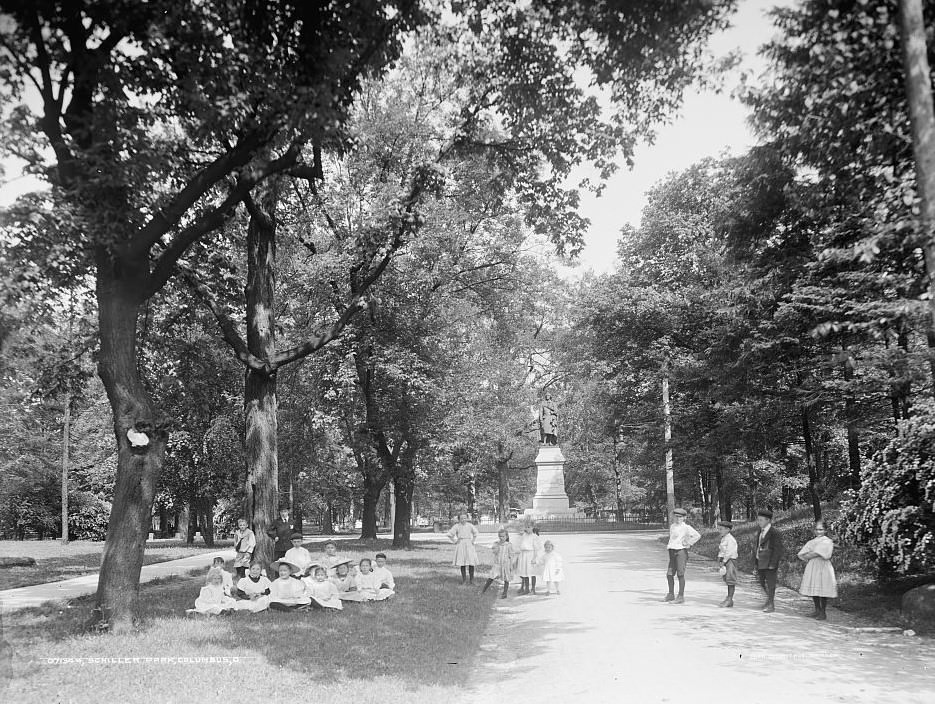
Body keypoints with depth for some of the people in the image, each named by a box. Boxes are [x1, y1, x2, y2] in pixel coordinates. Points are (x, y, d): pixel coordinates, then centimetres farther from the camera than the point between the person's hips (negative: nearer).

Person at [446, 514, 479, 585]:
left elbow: (475, 532, 21)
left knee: (471, 562, -7)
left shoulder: (470, 525, 4)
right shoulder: (456, 526, -2)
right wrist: (455, 541, 1)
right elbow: (449, 534, 4)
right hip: (460, 545, -1)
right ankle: (464, 578, 15)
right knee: (462, 562, 2)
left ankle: (472, 578, 4)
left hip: (469, 544, 1)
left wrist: (473, 540, 12)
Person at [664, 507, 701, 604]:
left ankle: (681, 597, 0)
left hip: (681, 551, -7)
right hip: (672, 552, 7)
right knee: (669, 574, 8)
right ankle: (671, 595, 20)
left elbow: (698, 535, -16)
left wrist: (689, 544, -14)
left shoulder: (686, 527, -8)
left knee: (680, 574, -6)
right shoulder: (672, 526, 14)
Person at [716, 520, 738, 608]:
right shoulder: (723, 538, 14)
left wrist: (723, 562, -17)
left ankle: (730, 600, 0)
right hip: (725, 561, 9)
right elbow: (721, 551, 15)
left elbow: (729, 553, -19)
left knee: (730, 580, -4)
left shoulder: (730, 539, -15)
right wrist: (719, 561, 5)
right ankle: (728, 599, 19)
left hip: (730, 560, -9)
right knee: (727, 580, 12)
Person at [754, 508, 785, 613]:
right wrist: (755, 563, 14)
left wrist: (772, 564, -17)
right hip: (761, 561, 8)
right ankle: (770, 598, 34)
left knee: (770, 583, 1)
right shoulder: (759, 532, 11)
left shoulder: (775, 533, -13)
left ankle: (771, 605, 11)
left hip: (770, 562, -7)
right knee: (761, 581, 15)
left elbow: (777, 549, -14)